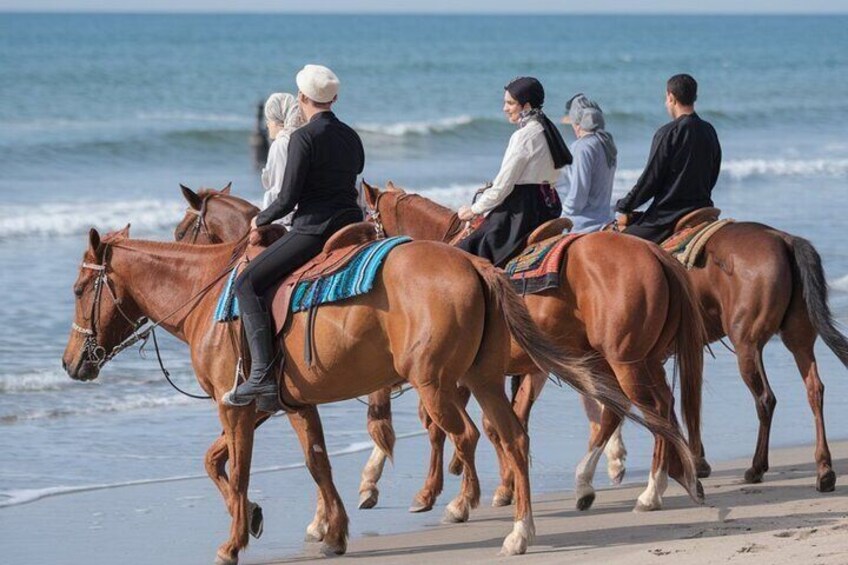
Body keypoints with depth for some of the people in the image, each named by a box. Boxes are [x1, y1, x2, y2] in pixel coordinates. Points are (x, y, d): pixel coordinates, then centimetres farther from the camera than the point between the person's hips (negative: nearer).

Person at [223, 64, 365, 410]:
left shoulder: (304, 138, -10)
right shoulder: (351, 137, 13)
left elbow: (288, 199, -13)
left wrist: (261, 220, 7)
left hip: (314, 226, -8)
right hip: (352, 222, 8)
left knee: (248, 283, -4)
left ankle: (262, 376, -18)